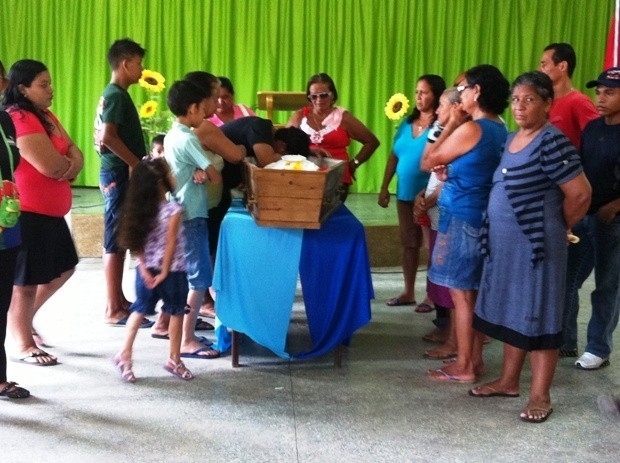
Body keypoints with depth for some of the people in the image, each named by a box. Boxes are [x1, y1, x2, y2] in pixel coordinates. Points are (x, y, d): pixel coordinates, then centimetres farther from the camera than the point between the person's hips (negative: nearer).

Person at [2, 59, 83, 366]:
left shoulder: (46, 117, 13)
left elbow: (72, 150, 10)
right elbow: (50, 166, -26)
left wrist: (74, 163, -14)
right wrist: (67, 163, -3)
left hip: (50, 212, 10)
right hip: (27, 214, -10)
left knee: (63, 269, 20)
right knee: (26, 281, 2)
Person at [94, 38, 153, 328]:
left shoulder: (114, 94, 16)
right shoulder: (117, 95, -14)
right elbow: (109, 136, -24)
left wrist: (136, 163, 14)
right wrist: (136, 163, -19)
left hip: (120, 174, 10)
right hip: (119, 175, -10)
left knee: (120, 241, 14)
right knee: (115, 242, -6)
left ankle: (119, 301, 23)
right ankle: (113, 310, -2)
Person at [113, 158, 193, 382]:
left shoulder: (140, 208, 0)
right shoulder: (173, 208, -17)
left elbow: (137, 242, -2)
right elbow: (170, 244, -16)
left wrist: (145, 268, -2)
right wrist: (164, 272, -11)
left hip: (146, 269, 5)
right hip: (171, 270, -5)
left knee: (140, 309, 15)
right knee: (176, 312, 9)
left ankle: (125, 354, 10)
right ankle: (174, 360, 17)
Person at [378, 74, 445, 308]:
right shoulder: (408, 122, 9)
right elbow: (394, 157, 13)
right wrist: (384, 188, 9)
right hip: (405, 193, 7)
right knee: (408, 243, 14)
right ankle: (408, 292, 25)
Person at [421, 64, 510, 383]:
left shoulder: (470, 129, -17)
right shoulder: (500, 130, 10)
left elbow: (427, 162, -7)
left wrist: (450, 125, -3)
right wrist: (450, 172, 3)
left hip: (462, 217, -9)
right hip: (484, 217, 9)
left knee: (460, 293, -2)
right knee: (474, 292, 15)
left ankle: (463, 366, 4)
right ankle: (474, 358, 22)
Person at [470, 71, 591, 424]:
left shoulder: (552, 142, -17)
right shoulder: (512, 139, 10)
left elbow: (580, 195, -18)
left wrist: (560, 229, -4)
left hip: (536, 246, -8)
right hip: (506, 245, 8)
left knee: (537, 317, 0)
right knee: (511, 313, 16)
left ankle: (540, 396, 10)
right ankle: (509, 381, 29)